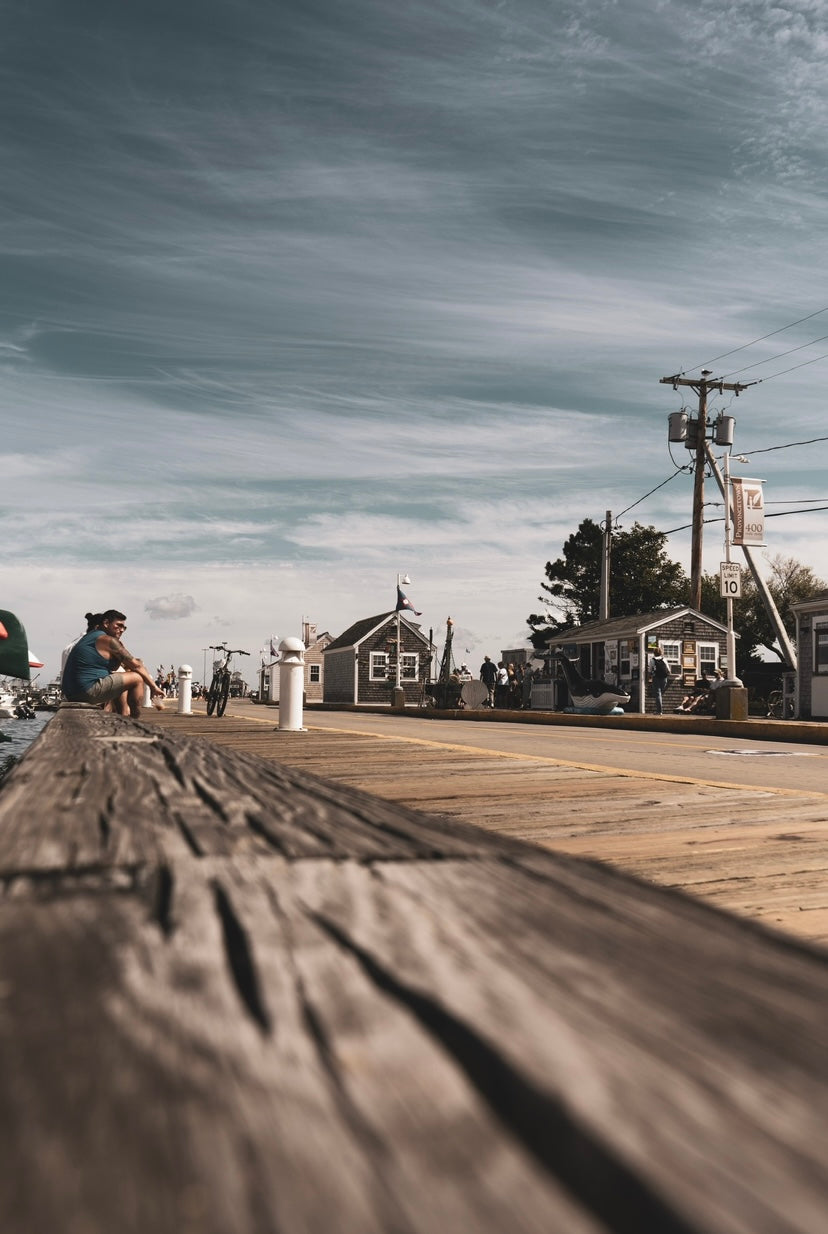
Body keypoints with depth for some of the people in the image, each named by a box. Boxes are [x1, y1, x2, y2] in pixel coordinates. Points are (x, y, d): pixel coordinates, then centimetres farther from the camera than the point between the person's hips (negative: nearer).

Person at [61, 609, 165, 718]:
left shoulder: (88, 637, 21)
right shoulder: (107, 640, -7)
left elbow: (113, 668, 29)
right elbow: (136, 665, -5)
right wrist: (154, 687, 1)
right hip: (89, 691, -10)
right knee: (137, 678, -5)